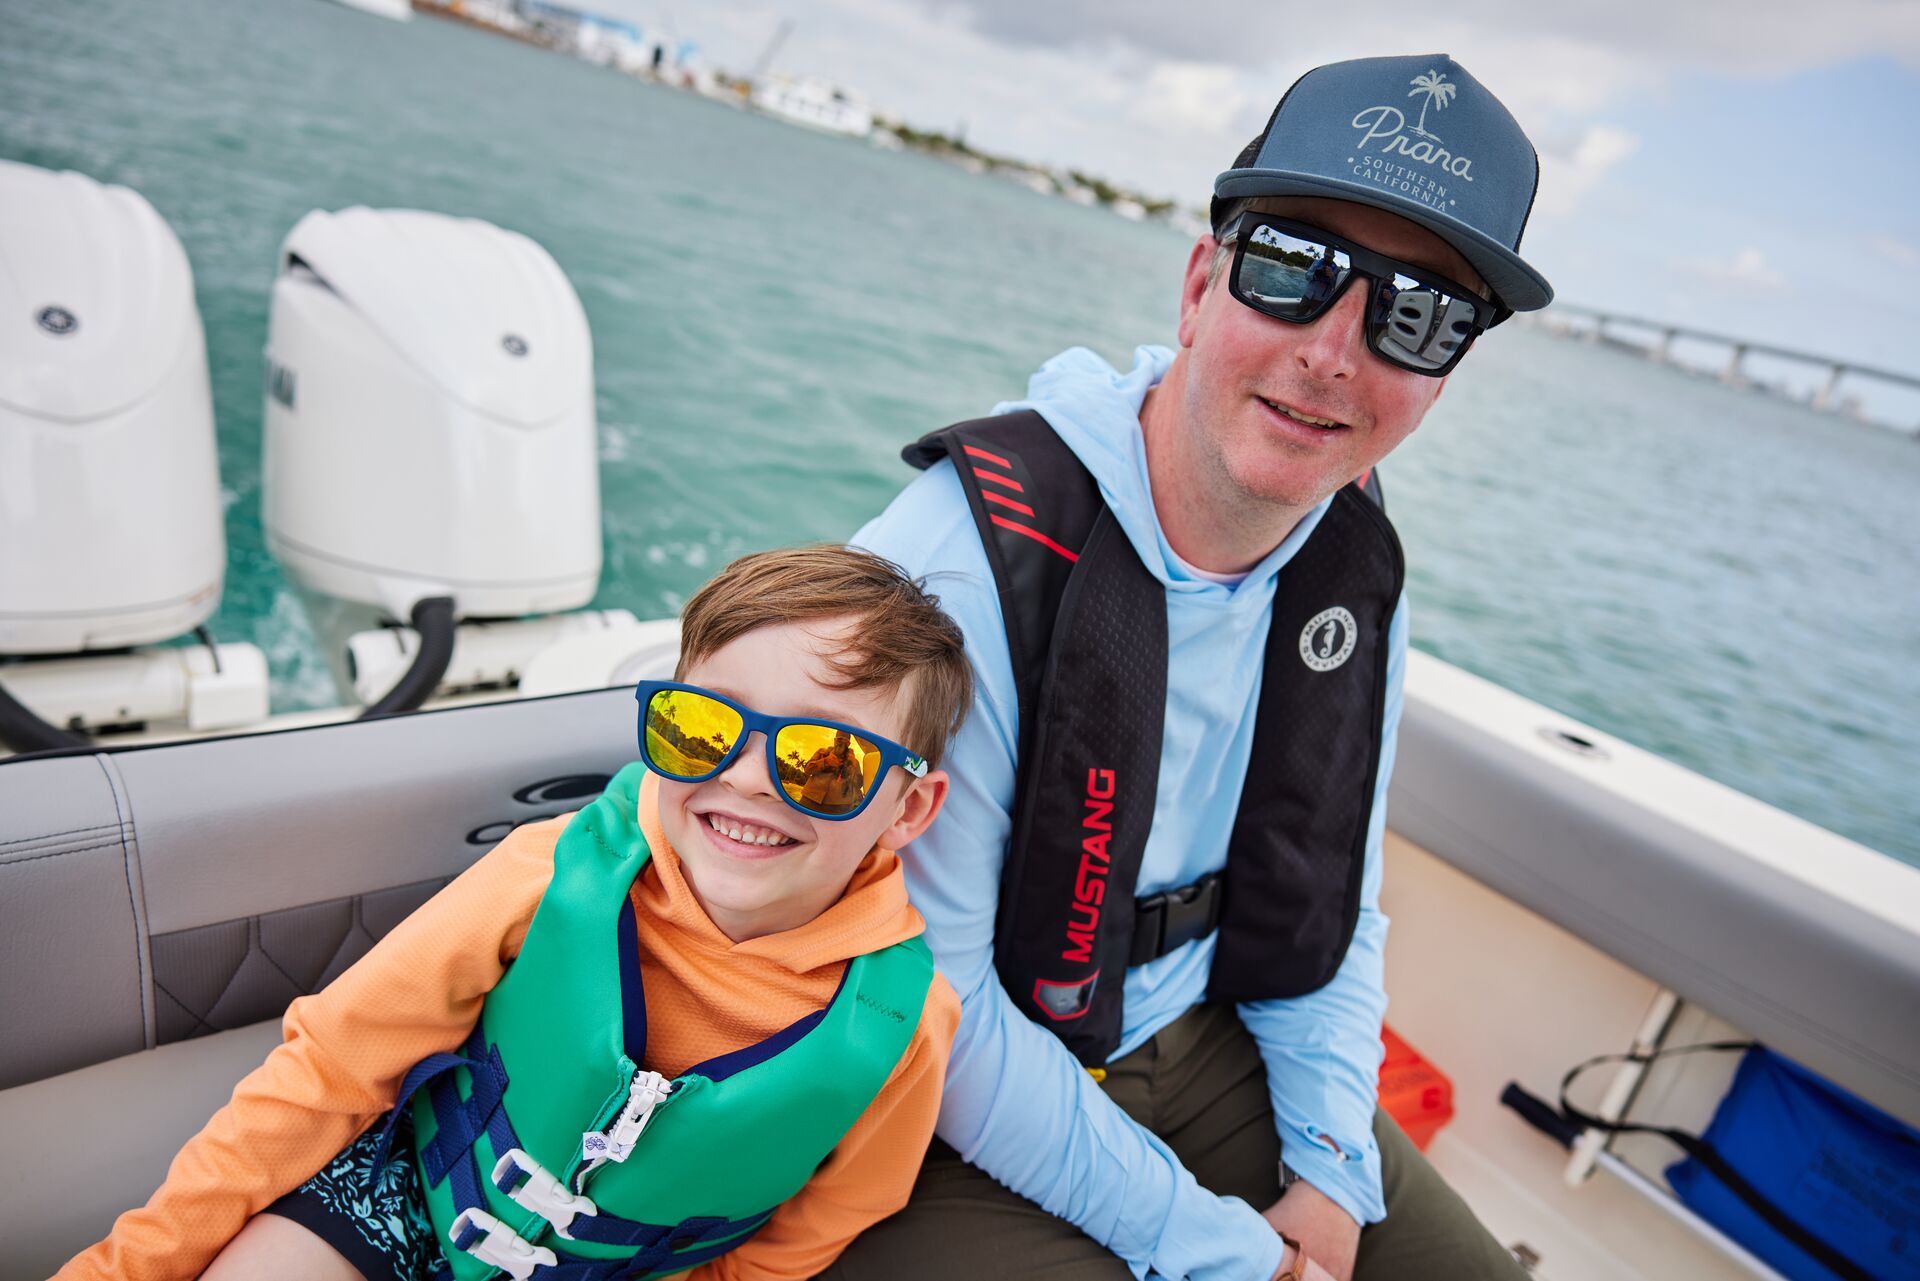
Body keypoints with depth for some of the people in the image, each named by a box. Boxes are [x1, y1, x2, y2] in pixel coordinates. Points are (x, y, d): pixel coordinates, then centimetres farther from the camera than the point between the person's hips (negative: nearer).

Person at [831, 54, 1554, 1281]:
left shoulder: (1357, 568, -5)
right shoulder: (974, 551, -28)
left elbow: (1333, 897, 7)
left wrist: (1332, 1171, -2)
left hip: (1203, 1047, 6)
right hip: (959, 1127, -5)